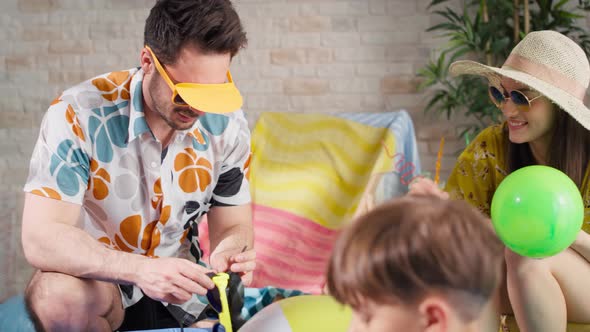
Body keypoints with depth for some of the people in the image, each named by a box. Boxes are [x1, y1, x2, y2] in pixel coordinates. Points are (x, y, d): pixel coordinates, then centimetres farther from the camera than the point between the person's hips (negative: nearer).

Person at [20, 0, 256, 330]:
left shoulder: (226, 125, -10)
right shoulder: (78, 116, -23)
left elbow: (233, 226, 0)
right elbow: (41, 239, -28)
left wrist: (229, 253, -26)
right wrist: (139, 269, -43)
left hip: (178, 290, 3)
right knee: (59, 297, -36)